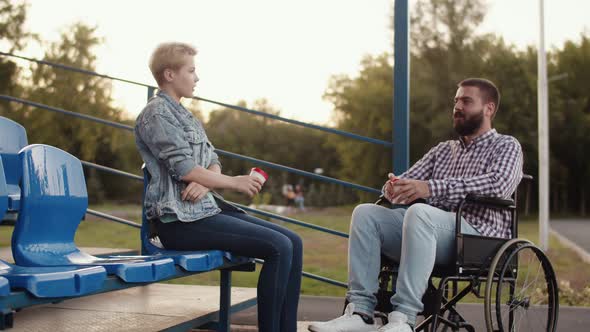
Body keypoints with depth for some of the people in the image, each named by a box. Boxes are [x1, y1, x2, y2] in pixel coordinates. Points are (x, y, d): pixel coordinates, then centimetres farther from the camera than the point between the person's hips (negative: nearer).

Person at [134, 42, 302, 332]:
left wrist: (205, 183, -10)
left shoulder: (183, 115, 22)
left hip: (207, 208, 9)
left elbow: (213, 163, 14)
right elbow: (185, 170, -15)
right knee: (279, 248, -20)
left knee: (293, 242, -3)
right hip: (181, 220, -9)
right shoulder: (157, 113, -7)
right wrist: (234, 182, -5)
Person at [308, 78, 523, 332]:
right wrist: (393, 187, -10)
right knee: (365, 213, -14)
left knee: (418, 212, -35)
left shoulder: (506, 146, 9)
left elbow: (497, 183, -13)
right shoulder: (443, 151, 28)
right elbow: (409, 180, 18)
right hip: (429, 229, 6)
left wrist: (431, 188, -25)